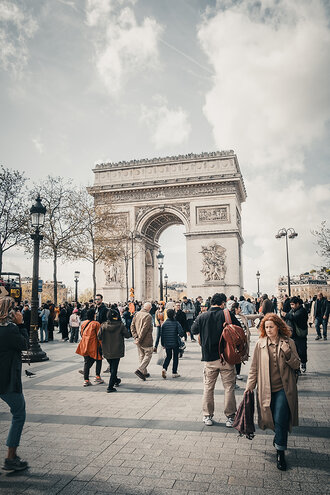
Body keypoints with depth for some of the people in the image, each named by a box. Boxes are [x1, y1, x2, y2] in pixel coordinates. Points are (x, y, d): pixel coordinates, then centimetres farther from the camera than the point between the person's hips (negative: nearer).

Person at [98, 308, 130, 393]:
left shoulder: (103, 325, -10)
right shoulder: (120, 325, -15)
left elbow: (99, 336, -8)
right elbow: (128, 335, -9)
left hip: (106, 351, 3)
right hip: (117, 351, -3)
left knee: (111, 366, 24)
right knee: (114, 368, 5)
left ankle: (115, 380, 43)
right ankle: (110, 387, 2)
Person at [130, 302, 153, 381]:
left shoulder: (136, 314, 4)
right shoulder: (148, 316, -17)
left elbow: (132, 326, 1)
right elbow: (144, 329, -21)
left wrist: (136, 337, -3)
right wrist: (139, 339, -16)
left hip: (138, 340, 7)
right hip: (146, 340, -7)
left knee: (141, 355, 17)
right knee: (148, 354, 6)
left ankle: (144, 372, 23)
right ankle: (140, 370, -8)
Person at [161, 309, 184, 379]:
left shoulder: (164, 324, -2)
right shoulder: (176, 323, -10)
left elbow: (162, 335, 2)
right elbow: (181, 333, -17)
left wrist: (163, 344, 11)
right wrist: (179, 336, 6)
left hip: (167, 343, 3)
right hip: (175, 343, -2)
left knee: (168, 356, 18)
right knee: (175, 357, 11)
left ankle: (164, 368, -4)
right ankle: (174, 373, 14)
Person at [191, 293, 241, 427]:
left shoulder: (202, 316, -2)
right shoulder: (228, 315, -7)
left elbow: (193, 330, 9)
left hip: (209, 358, 1)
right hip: (227, 357, -1)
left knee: (208, 387, 13)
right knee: (229, 387, 9)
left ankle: (208, 416, 20)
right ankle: (230, 417, 15)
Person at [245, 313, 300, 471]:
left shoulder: (288, 343, 0)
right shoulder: (260, 344, 0)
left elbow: (296, 365, -1)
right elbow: (254, 368, 6)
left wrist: (287, 352, -17)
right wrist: (250, 386, 5)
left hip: (283, 389, -1)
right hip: (266, 389, 2)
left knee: (280, 420, -7)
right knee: (272, 420, 10)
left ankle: (280, 452, 10)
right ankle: (279, 436, 41)